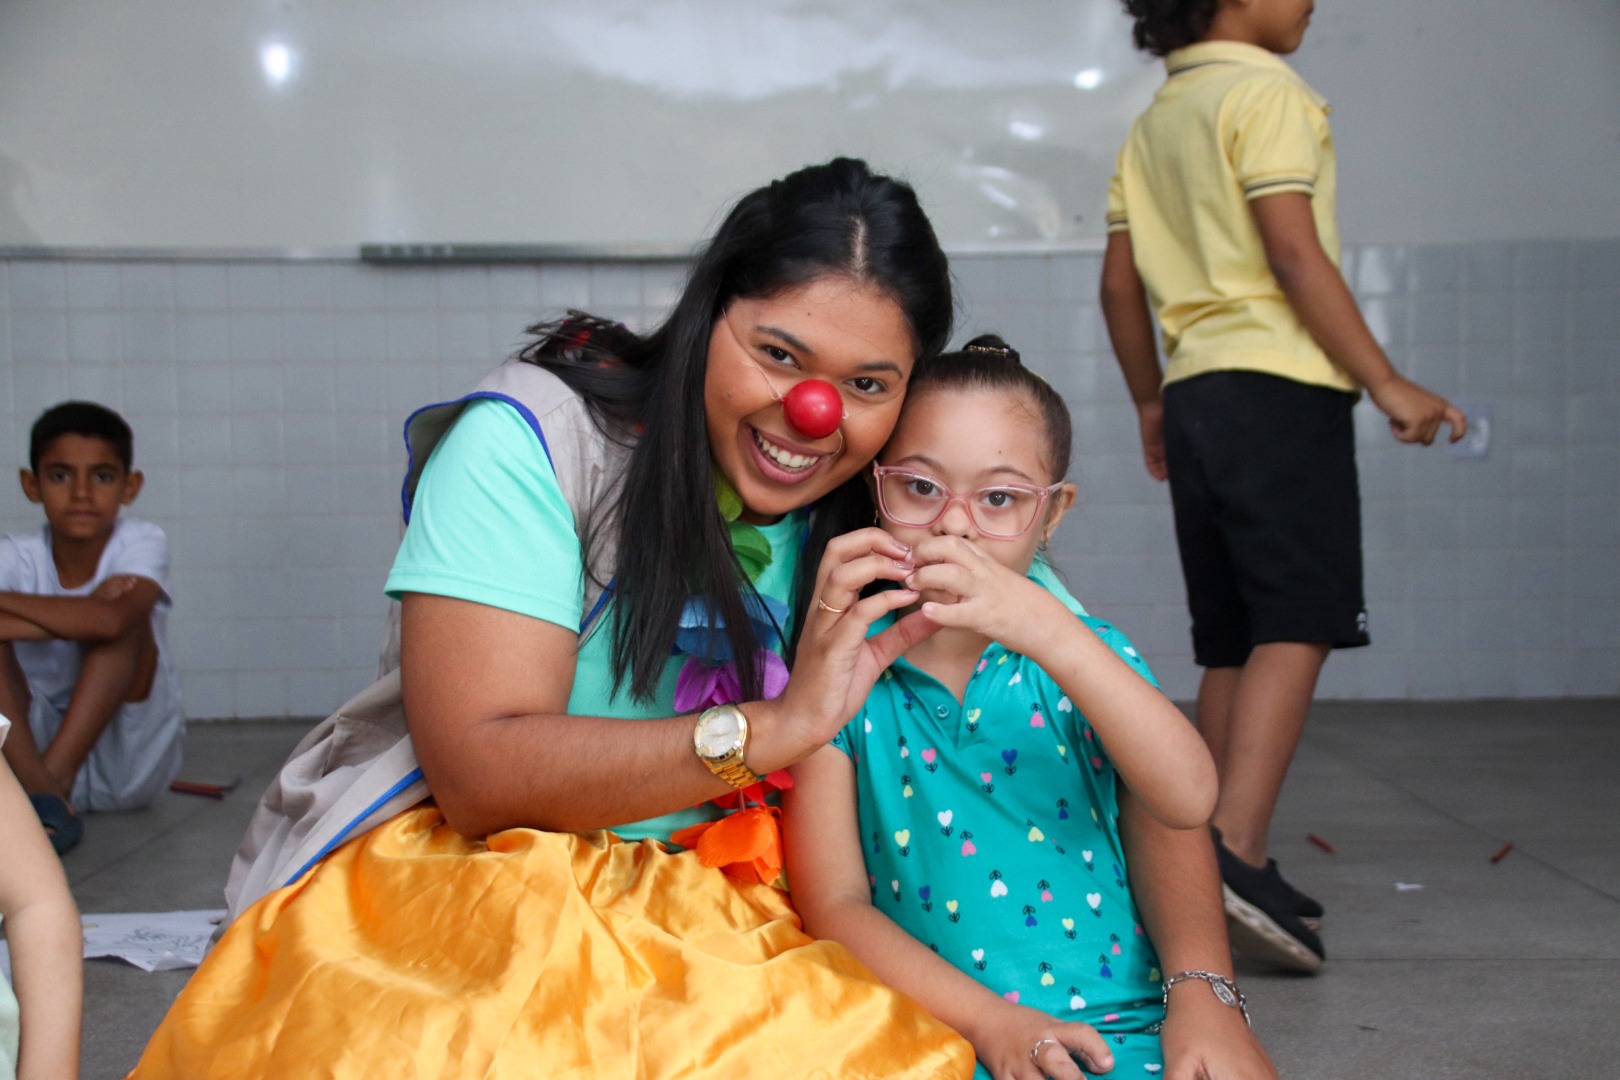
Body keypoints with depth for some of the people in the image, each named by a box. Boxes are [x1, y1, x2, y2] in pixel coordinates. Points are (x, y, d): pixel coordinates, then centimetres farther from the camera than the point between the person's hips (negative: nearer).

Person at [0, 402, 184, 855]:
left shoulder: (142, 544, -11)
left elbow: (110, 622, -33)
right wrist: (79, 617, -31)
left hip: (132, 762, -2)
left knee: (121, 616, -23)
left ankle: (53, 778, -30)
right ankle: (41, 793, -36)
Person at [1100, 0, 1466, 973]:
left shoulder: (1156, 119, 20)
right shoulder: (1266, 93, -5)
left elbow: (1121, 280, 19)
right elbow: (1295, 254, -14)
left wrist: (1151, 402, 27)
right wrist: (1387, 384, -13)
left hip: (1198, 396, 8)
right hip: (1282, 387, -8)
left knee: (1232, 643, 9)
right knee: (1297, 627, -12)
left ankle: (1230, 870, 13)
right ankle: (1236, 848, -24)